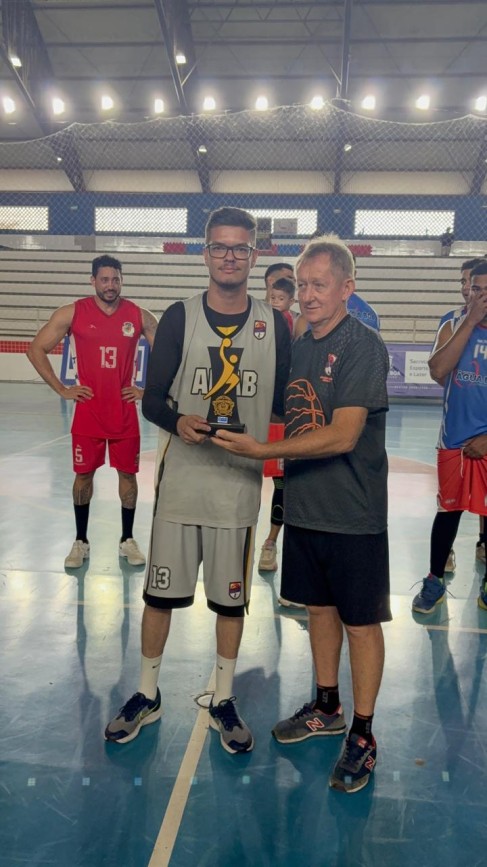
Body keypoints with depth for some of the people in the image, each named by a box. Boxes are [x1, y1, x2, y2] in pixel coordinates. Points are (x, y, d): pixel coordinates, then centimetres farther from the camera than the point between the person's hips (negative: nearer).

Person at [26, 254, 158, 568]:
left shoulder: (139, 316, -1)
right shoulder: (73, 313, -3)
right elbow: (36, 349, 1)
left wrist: (148, 390, 1)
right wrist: (61, 389, -3)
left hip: (125, 411, 1)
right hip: (88, 410, 0)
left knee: (128, 473, 7)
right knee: (84, 473, 7)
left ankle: (128, 540, 22)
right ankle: (81, 541, 23)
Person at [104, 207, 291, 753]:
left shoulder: (274, 325, 4)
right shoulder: (180, 318, 0)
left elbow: (284, 401, 9)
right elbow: (151, 398, -2)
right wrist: (177, 421, -21)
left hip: (241, 483, 1)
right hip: (181, 481, 0)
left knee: (231, 598, 12)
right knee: (160, 592, 10)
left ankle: (223, 702, 32)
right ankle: (147, 695, 32)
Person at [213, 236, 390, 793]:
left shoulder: (362, 347, -16)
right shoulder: (298, 346, 8)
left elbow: (342, 436, -23)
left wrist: (261, 451, -24)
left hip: (353, 514, -7)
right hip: (304, 507, 7)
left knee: (360, 620, 7)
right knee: (320, 607, 19)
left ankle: (363, 736, 24)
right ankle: (326, 709, 39)